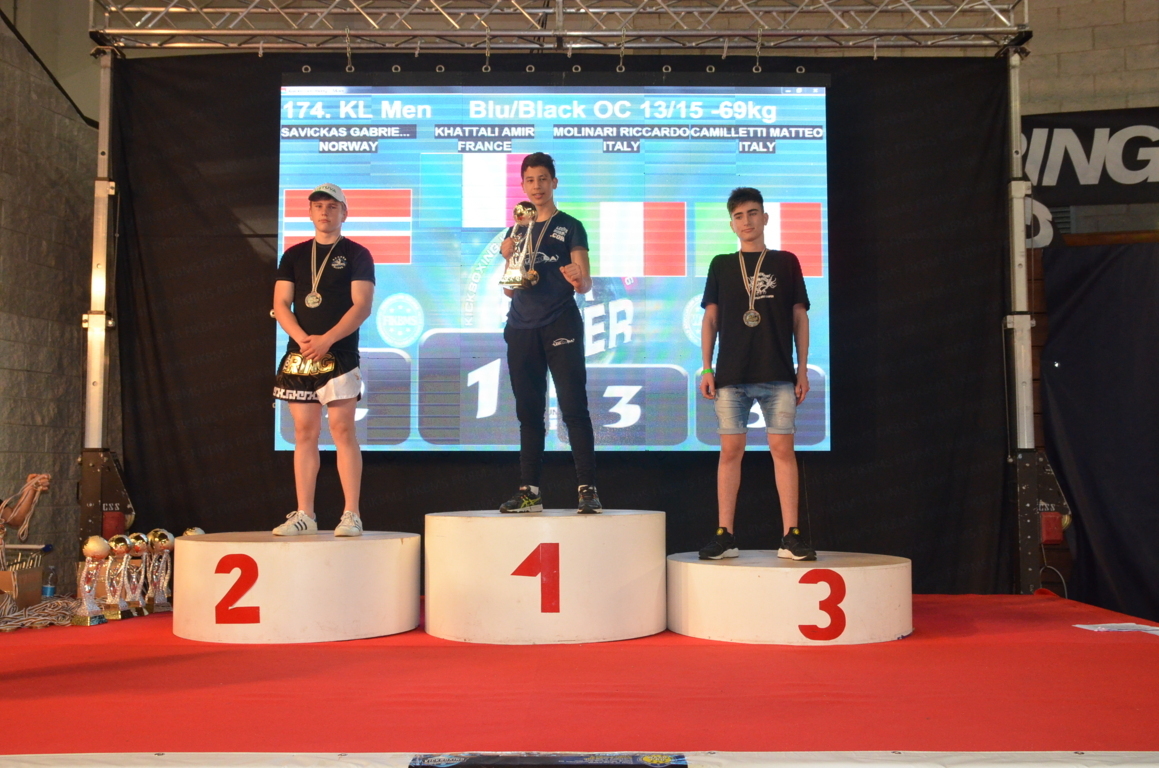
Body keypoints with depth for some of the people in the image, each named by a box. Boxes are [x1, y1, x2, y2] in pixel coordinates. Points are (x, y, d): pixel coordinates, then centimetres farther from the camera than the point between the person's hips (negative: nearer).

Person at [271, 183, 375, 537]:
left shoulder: (356, 255, 4)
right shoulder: (294, 255, 14)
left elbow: (362, 306, -6)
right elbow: (281, 304, 7)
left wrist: (326, 340, -17)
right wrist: (302, 338, -11)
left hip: (339, 355, -4)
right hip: (299, 356, 4)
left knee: (342, 429, -8)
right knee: (304, 432, 4)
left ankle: (351, 515, -5)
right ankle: (304, 514, 9)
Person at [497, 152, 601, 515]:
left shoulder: (569, 227, 5)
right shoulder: (516, 231, 17)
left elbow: (585, 283, -3)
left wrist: (578, 280, -26)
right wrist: (508, 259, 1)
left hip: (560, 325, -4)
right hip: (521, 328, 4)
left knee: (573, 407, -8)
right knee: (529, 411, 5)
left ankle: (588, 489, -8)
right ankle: (529, 491, 9)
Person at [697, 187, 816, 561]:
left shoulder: (786, 262, 10)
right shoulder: (721, 265, 12)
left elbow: (799, 317, 9)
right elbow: (710, 319, 11)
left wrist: (803, 368, 3)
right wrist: (706, 368, 3)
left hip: (778, 375, -1)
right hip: (731, 375, 1)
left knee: (783, 448, -4)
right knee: (731, 450, -1)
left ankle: (790, 536, 0)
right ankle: (725, 535, 4)